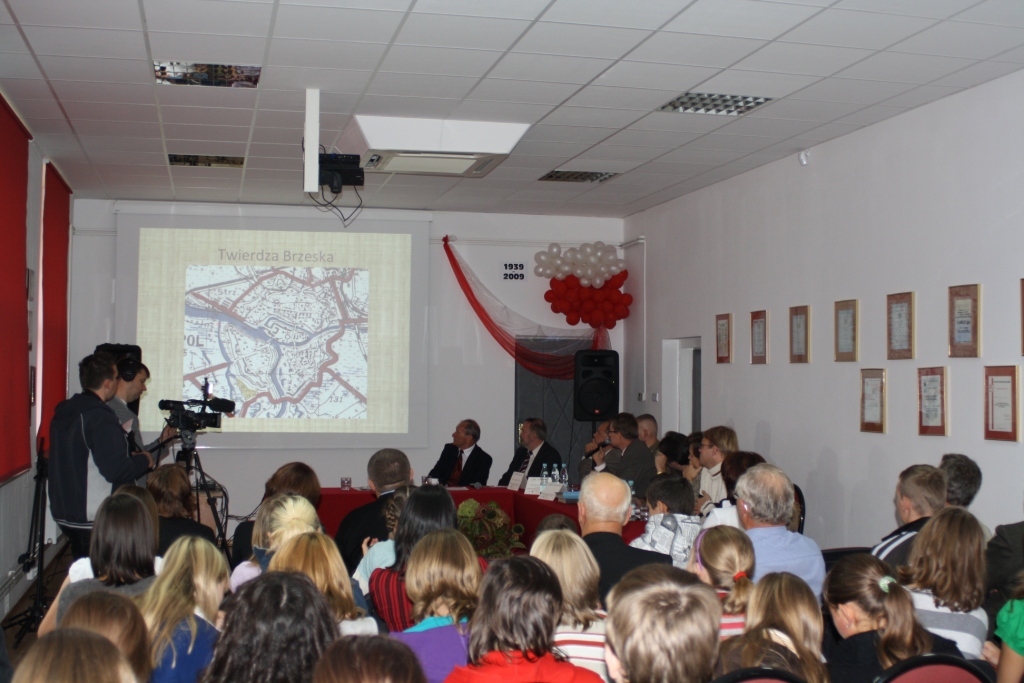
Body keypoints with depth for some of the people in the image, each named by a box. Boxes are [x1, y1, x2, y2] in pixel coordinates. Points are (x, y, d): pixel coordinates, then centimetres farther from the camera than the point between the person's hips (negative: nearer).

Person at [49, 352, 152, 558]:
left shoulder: (63, 412, 7)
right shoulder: (100, 418, -20)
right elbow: (116, 471, -24)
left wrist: (131, 457, 19)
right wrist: (144, 460, -5)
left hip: (65, 515, 9)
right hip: (96, 521, -9)